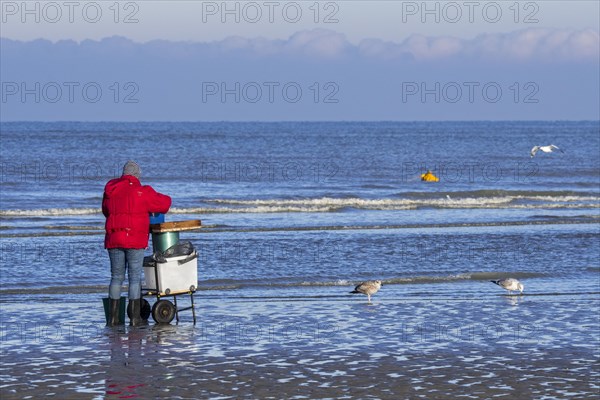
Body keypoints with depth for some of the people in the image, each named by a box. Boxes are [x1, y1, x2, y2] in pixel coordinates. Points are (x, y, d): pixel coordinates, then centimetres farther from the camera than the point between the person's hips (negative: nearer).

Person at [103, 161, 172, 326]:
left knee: (116, 277, 10)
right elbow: (165, 203, 5)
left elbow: (106, 211, 19)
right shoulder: (142, 192, -6)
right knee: (135, 277, 2)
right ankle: (134, 317, 0)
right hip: (135, 240, -4)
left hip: (113, 239, 4)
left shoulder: (111, 190, 7)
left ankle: (113, 317, 8)